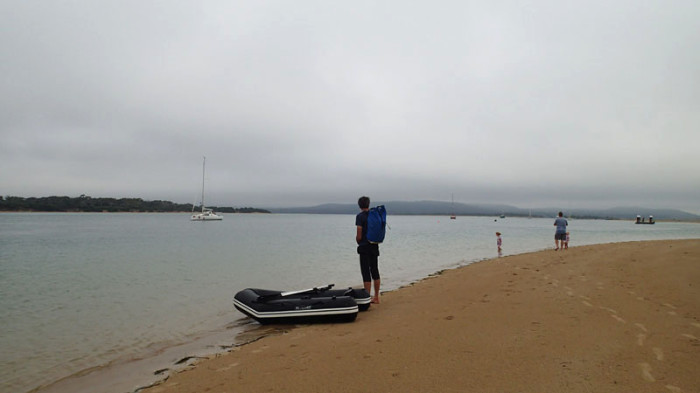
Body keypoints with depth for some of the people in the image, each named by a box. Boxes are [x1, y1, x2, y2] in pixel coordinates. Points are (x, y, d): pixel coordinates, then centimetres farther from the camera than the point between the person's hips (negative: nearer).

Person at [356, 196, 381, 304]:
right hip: (375, 246, 6)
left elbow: (359, 235, -15)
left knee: (366, 273, -3)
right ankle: (376, 297, 20)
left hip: (364, 247, -6)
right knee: (375, 271, 13)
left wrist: (358, 242, 5)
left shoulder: (360, 216, -12)